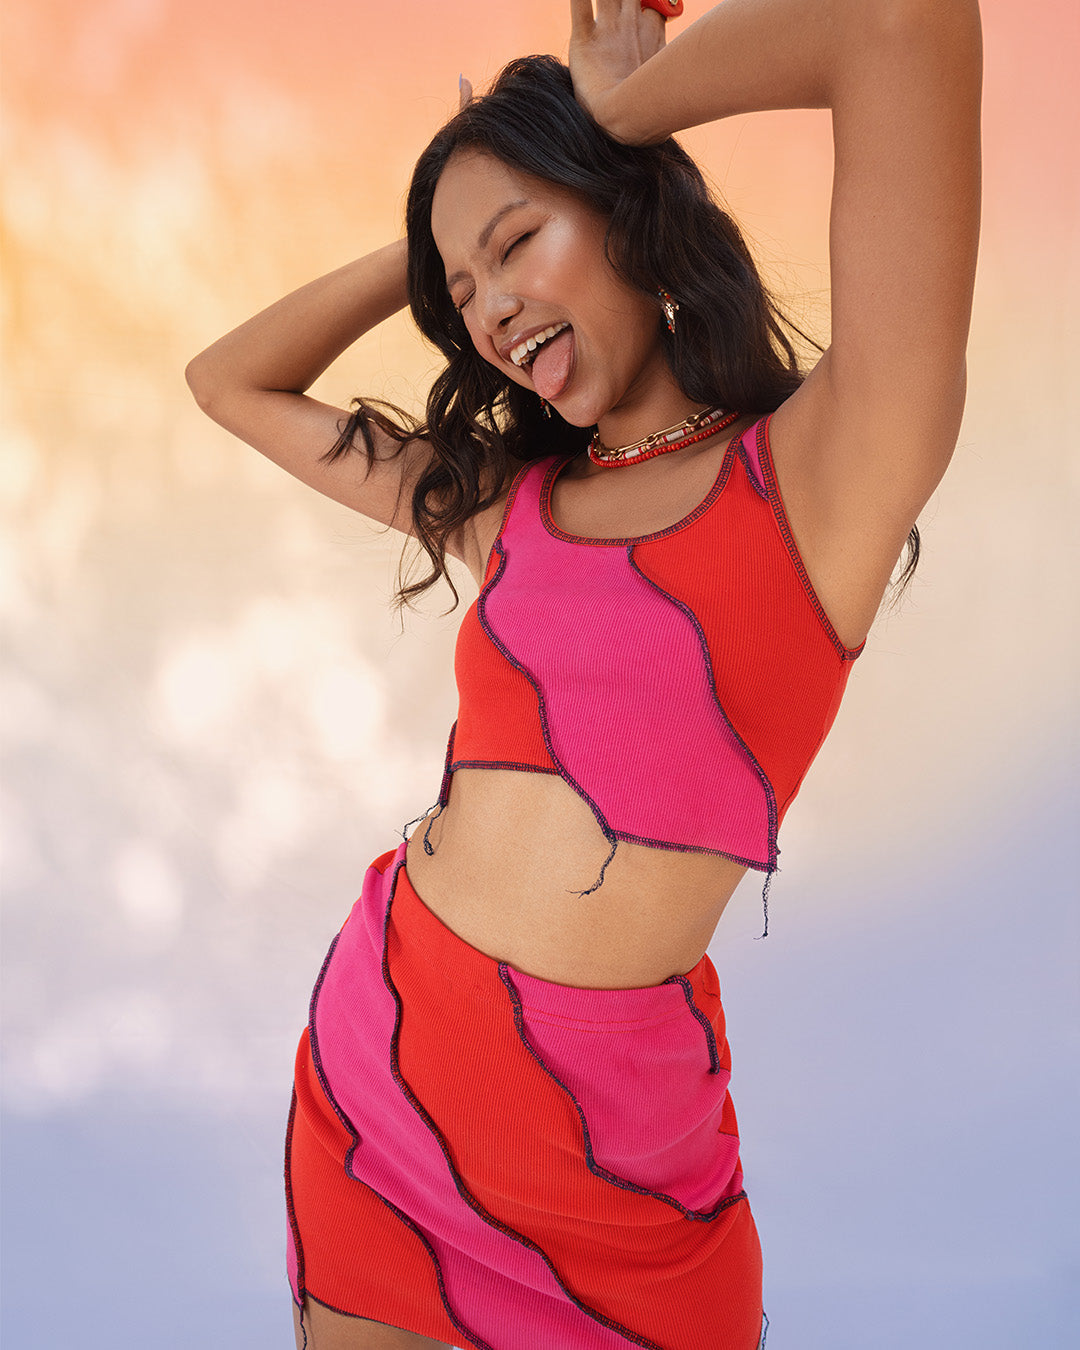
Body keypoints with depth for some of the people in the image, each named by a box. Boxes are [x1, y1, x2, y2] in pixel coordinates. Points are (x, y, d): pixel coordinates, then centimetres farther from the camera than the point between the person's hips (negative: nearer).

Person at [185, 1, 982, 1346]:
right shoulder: (499, 500, 6)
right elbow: (230, 379, 18)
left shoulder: (817, 473, -11)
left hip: (606, 1140, -5)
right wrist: (435, 245, 9)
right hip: (370, 1042, 5)